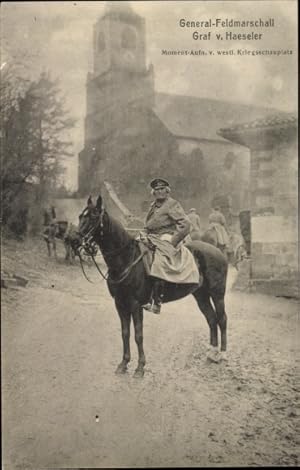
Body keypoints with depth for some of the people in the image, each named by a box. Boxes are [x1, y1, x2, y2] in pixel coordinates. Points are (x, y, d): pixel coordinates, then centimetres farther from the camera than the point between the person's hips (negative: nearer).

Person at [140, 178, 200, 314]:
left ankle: (156, 301, -32)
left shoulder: (172, 204, -3)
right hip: (152, 240, 8)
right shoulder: (153, 206, 20)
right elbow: (147, 226, 26)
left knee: (159, 262, -32)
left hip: (167, 240, -8)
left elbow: (185, 224, -11)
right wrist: (144, 236, 3)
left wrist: (173, 242, -14)